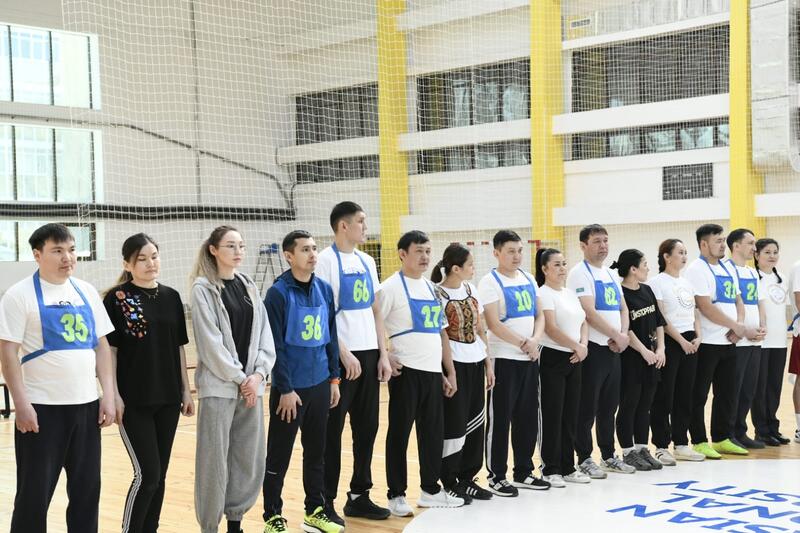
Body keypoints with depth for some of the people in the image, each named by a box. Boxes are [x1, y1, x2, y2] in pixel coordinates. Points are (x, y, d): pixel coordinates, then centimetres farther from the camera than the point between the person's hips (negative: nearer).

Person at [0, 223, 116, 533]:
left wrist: (108, 396, 5)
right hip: (42, 408, -5)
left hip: (87, 405, 5)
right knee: (35, 493, 3)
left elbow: (101, 346, 12)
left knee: (87, 489, 11)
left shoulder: (87, 292, 9)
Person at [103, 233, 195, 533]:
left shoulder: (171, 297, 8)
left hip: (167, 398, 5)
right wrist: (114, 395, -12)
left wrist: (185, 390, 10)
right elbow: (109, 349, -7)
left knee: (159, 476, 9)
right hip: (133, 400, -5)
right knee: (147, 474, -8)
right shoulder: (117, 298, -6)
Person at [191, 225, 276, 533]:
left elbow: (264, 334, 9)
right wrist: (239, 379, -11)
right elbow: (210, 342, -11)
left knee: (250, 460, 9)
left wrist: (258, 374, -5)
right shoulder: (203, 288, -5)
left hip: (251, 385, 6)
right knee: (214, 462, -2)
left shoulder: (248, 286, 12)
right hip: (219, 386, -5)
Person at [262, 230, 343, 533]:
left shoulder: (324, 289, 5)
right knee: (279, 455, 4)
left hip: (320, 385, 6)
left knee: (316, 452, 15)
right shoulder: (278, 292, -12)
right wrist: (285, 389, -14)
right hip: (290, 388, -6)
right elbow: (275, 345, -13)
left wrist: (333, 378, 10)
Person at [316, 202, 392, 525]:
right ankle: (325, 502, 10)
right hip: (341, 359, -7)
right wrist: (344, 354, -17)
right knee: (332, 432, 1)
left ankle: (359, 496, 23)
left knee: (367, 428, 12)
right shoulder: (326, 261, -9)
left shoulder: (366, 261, 13)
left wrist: (383, 354, 8)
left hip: (369, 355, 7)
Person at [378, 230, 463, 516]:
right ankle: (396, 495, 10)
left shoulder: (430, 288, 15)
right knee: (400, 433, 1)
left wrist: (449, 372, 15)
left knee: (433, 432, 12)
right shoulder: (392, 287, -8)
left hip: (433, 371, 7)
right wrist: (385, 357, -18)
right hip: (406, 371, -7)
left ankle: (430, 489, 25)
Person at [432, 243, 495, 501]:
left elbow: (480, 328, 14)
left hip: (476, 363, 7)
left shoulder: (471, 289, 10)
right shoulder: (437, 294, -11)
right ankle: (450, 483, 11)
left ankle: (467, 478, 22)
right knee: (454, 425, -1)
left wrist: (488, 363, 12)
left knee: (475, 422, 11)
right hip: (454, 364, -7)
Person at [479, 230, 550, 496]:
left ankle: (524, 472, 23)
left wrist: (535, 339, -8)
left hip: (530, 359, 7)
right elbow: (494, 324, -16)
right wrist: (523, 343, -14)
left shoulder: (528, 279, 12)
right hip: (504, 359, -7)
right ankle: (496, 476, 7)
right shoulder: (490, 282, -9)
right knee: (500, 419, -1)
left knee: (528, 417, 12)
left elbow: (539, 315, 11)